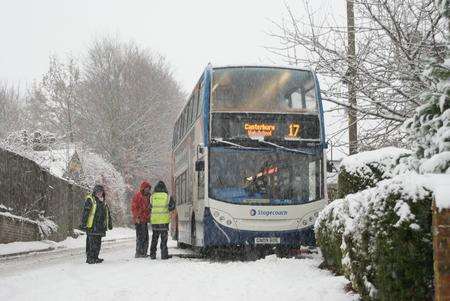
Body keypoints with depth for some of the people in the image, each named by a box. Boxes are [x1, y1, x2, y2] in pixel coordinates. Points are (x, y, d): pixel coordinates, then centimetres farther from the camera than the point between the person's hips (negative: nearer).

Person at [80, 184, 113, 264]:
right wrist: (83, 223, -16)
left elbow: (107, 214, 26)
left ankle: (95, 257, 17)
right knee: (92, 242, -10)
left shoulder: (103, 202, 19)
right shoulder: (90, 200, -4)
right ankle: (90, 258, -8)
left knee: (98, 242, 10)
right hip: (92, 225, -7)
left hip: (100, 226, 7)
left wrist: (110, 224, 27)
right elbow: (85, 212, -10)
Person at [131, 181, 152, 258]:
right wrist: (136, 217, -19)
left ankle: (144, 253, 18)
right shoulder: (137, 195, -9)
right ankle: (138, 253, -6)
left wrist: (149, 217, 18)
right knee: (140, 237, -9)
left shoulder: (147, 196, 17)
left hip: (145, 220, 9)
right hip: (139, 220, -9)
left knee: (146, 237, 11)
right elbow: (134, 207, -13)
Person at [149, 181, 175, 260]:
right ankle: (164, 254, 1)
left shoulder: (152, 197, 2)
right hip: (164, 220, -2)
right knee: (164, 238, 3)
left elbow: (150, 206, 10)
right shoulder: (167, 196, -2)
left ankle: (152, 254, 13)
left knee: (154, 238, 12)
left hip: (154, 220, 2)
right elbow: (172, 206, 6)